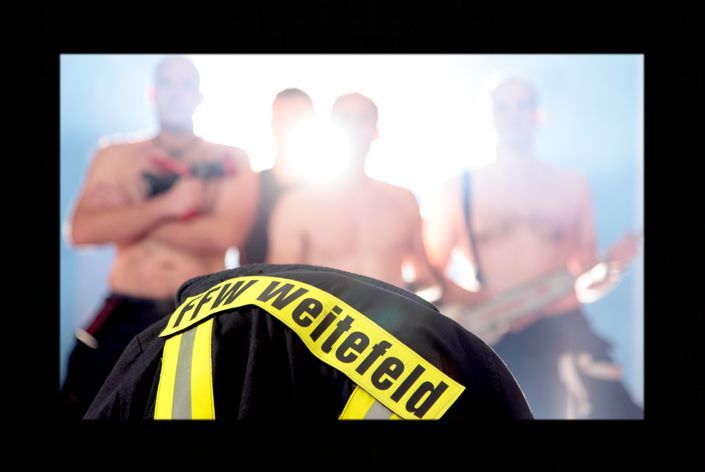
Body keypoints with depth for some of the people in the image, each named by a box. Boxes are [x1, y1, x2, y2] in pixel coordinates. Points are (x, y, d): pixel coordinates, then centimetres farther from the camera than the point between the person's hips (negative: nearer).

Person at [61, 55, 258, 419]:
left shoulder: (230, 160, 4)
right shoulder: (115, 156, 7)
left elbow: (225, 234, -13)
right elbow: (82, 231, -8)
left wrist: (126, 219, -8)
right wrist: (166, 205, -14)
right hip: (126, 316, 1)